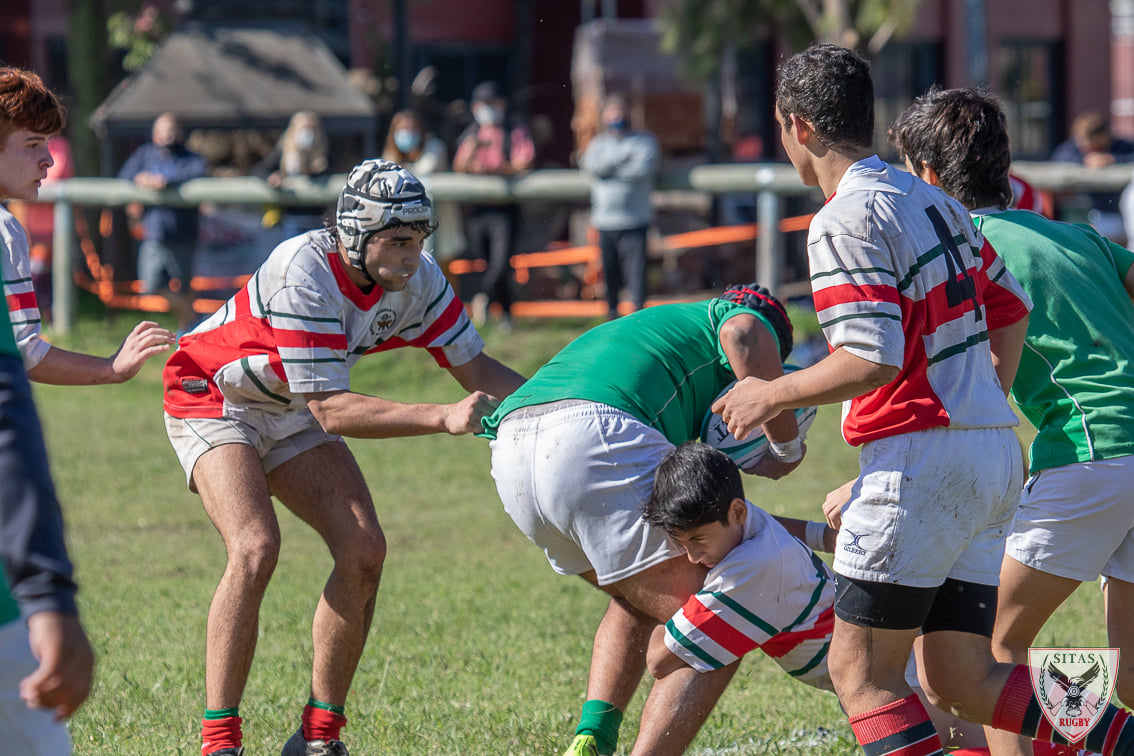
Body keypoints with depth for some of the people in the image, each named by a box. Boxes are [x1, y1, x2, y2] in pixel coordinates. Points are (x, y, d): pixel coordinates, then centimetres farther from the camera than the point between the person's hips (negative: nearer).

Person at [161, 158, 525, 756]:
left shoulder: (415, 278, -15)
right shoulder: (304, 274, -34)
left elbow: (478, 371, -5)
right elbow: (331, 412, -36)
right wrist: (443, 418, -43)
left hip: (290, 414, 7)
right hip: (213, 399, -6)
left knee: (364, 550, -10)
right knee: (255, 549, -27)